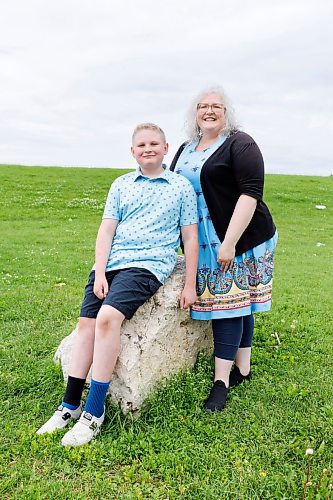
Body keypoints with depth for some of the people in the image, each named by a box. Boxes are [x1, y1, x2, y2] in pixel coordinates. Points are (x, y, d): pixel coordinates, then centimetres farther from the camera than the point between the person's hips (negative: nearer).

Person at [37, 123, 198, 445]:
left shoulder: (181, 187, 8)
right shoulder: (121, 185, 15)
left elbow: (190, 239, 6)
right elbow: (106, 230, 8)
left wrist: (190, 286, 1)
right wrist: (100, 273, -4)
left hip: (149, 264, -4)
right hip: (110, 262, 5)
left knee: (107, 317, -25)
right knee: (86, 322, -9)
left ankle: (94, 412, -15)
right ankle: (70, 405, 6)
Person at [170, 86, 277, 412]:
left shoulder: (239, 144, -8)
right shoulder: (186, 150, 14)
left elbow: (250, 193, -17)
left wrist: (229, 243, -22)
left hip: (239, 239, -6)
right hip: (204, 243, 6)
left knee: (229, 302, -4)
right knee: (234, 302, 12)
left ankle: (222, 381, 4)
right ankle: (242, 369, 24)